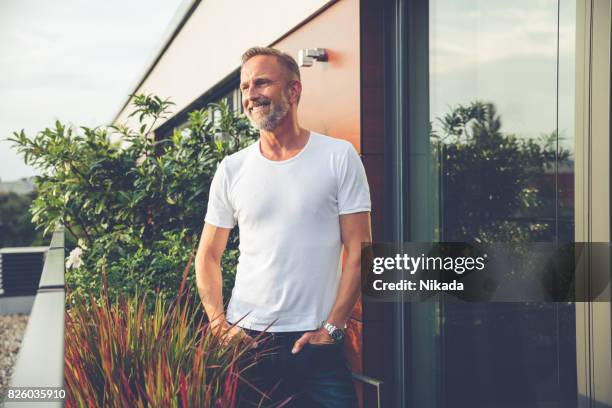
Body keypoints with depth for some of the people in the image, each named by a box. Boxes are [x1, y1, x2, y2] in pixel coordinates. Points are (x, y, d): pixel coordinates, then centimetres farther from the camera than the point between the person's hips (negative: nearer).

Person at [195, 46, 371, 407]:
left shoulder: (340, 157, -3)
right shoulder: (231, 170, 4)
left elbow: (359, 251, -4)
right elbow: (209, 256, 9)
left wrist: (331, 328, -8)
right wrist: (220, 326, -3)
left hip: (317, 341, -2)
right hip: (244, 338, 2)